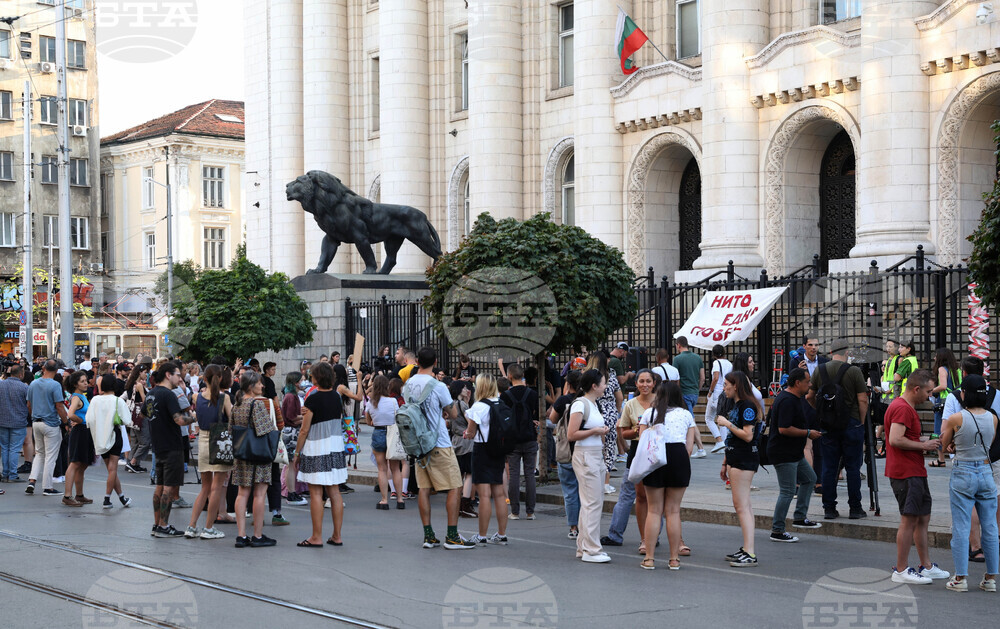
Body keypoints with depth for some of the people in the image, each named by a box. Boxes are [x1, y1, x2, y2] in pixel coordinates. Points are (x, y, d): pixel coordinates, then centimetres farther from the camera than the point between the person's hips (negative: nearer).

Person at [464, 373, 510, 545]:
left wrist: (468, 433, 14)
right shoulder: (502, 405, 6)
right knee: (499, 494, 10)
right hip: (499, 451, 7)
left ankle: (482, 536, -2)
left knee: (484, 494, -5)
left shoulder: (479, 407, -13)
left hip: (482, 449, -7)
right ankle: (502, 535, 14)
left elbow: (471, 433, -11)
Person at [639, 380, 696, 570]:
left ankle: (649, 558, 4)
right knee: (673, 510, 7)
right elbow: (689, 446, 9)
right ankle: (674, 559, 7)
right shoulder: (686, 414, 15)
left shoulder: (649, 413, 13)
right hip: (679, 456, 1)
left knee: (654, 510, 6)